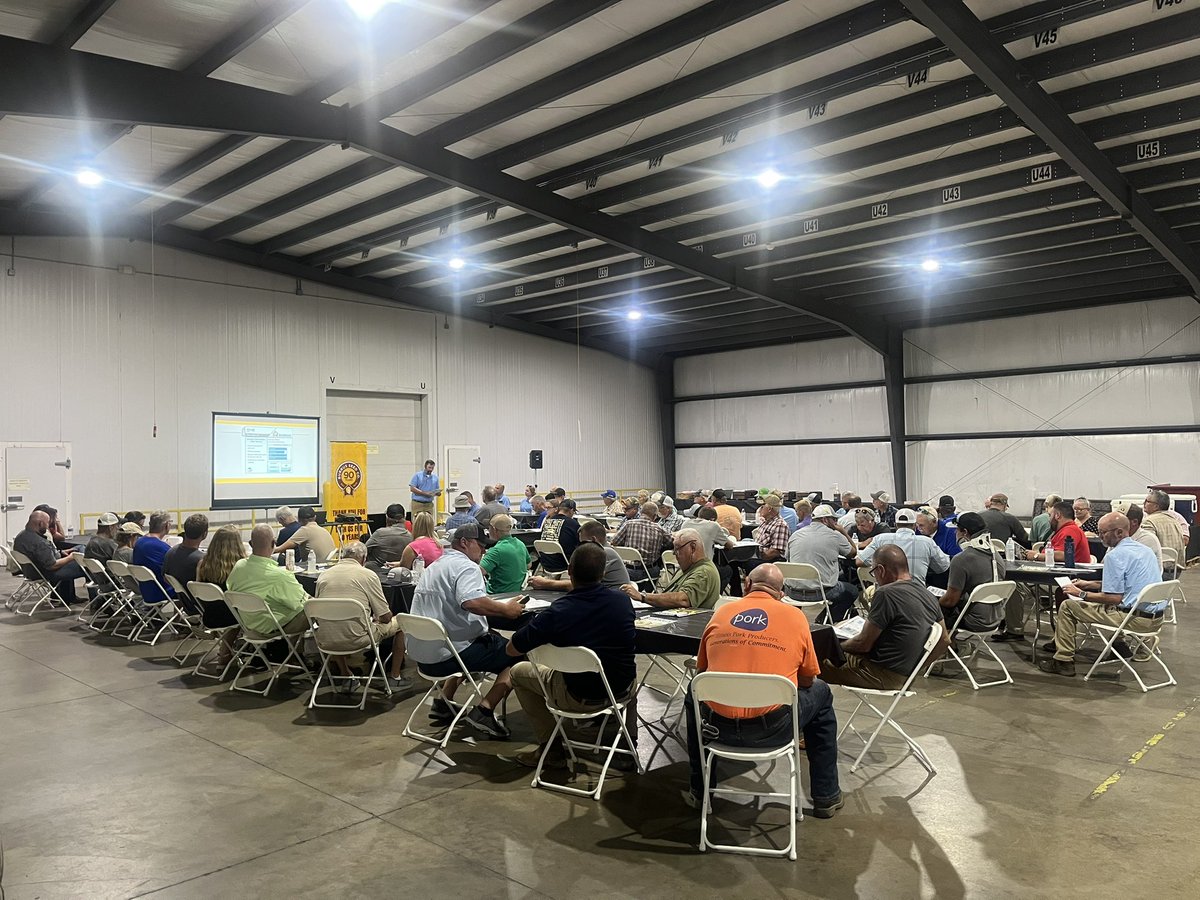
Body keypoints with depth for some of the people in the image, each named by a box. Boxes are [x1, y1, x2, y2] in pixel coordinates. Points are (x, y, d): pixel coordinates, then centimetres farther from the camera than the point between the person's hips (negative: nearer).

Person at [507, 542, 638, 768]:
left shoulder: (556, 613, -23)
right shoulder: (622, 601, -10)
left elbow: (511, 650, -10)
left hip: (579, 697, -4)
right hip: (622, 690, 4)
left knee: (518, 672, 20)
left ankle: (551, 749, 22)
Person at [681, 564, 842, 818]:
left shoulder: (720, 614, 7)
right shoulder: (795, 616, 2)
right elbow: (808, 679, 12)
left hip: (719, 726, 2)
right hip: (774, 728, -2)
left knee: (693, 694, 36)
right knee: (820, 694, 28)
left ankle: (699, 791, 40)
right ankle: (826, 797, 33)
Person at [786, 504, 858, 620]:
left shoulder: (795, 535, 5)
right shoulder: (835, 536, -6)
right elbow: (853, 553, 11)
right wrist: (843, 531, 18)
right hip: (819, 593, -4)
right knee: (852, 591, 23)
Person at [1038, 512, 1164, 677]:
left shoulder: (1115, 555, -16)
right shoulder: (1145, 549, 13)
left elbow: (1114, 598, -19)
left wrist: (1081, 594, -6)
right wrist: (1089, 584, 21)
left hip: (1138, 619, -9)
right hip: (1157, 619, 9)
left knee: (1067, 606, -1)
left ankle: (1063, 661, 2)